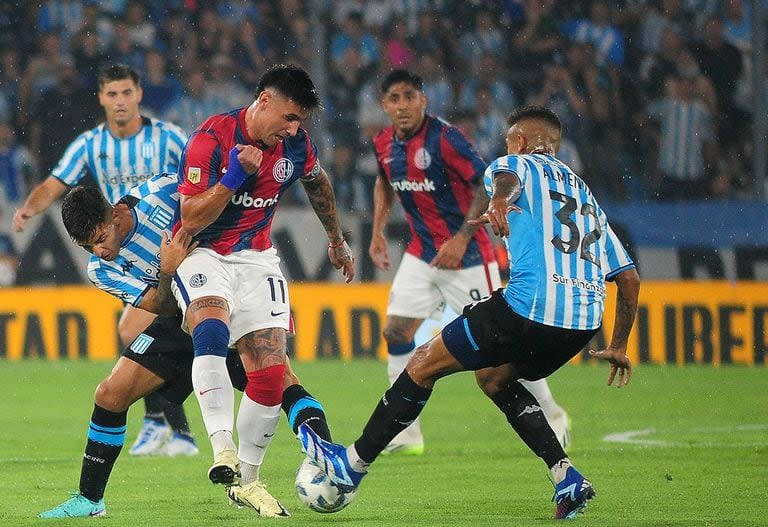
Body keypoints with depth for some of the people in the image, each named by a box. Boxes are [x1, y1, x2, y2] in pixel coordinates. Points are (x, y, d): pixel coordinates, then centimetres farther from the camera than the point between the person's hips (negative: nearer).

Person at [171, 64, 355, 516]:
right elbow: (190, 220, -19)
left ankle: (247, 480, 11)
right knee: (212, 331, -36)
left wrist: (337, 241, 33)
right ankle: (223, 451, -39)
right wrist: (233, 176, -30)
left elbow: (318, 183, 22)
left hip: (257, 260, 5)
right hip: (202, 254, -4)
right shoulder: (211, 139, -18)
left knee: (271, 374, -6)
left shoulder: (296, 145, -3)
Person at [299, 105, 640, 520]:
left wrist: (499, 201, -35)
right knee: (499, 381, 30)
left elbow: (505, 176, -17)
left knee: (423, 365, 9)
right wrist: (618, 347, 33)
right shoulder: (586, 194, 30)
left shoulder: (518, 164, 12)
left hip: (530, 308, -7)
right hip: (586, 320, 7)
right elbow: (629, 278, 28)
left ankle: (352, 464, 16)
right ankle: (567, 479, 14)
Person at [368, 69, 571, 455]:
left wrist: (461, 238, -24)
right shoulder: (384, 144, 2)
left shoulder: (444, 138, -20)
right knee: (395, 332, -3)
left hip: (467, 256, -7)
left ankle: (552, 415, 14)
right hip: (421, 255, 7)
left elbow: (489, 186, -19)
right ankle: (407, 434, 6)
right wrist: (377, 231, 14)